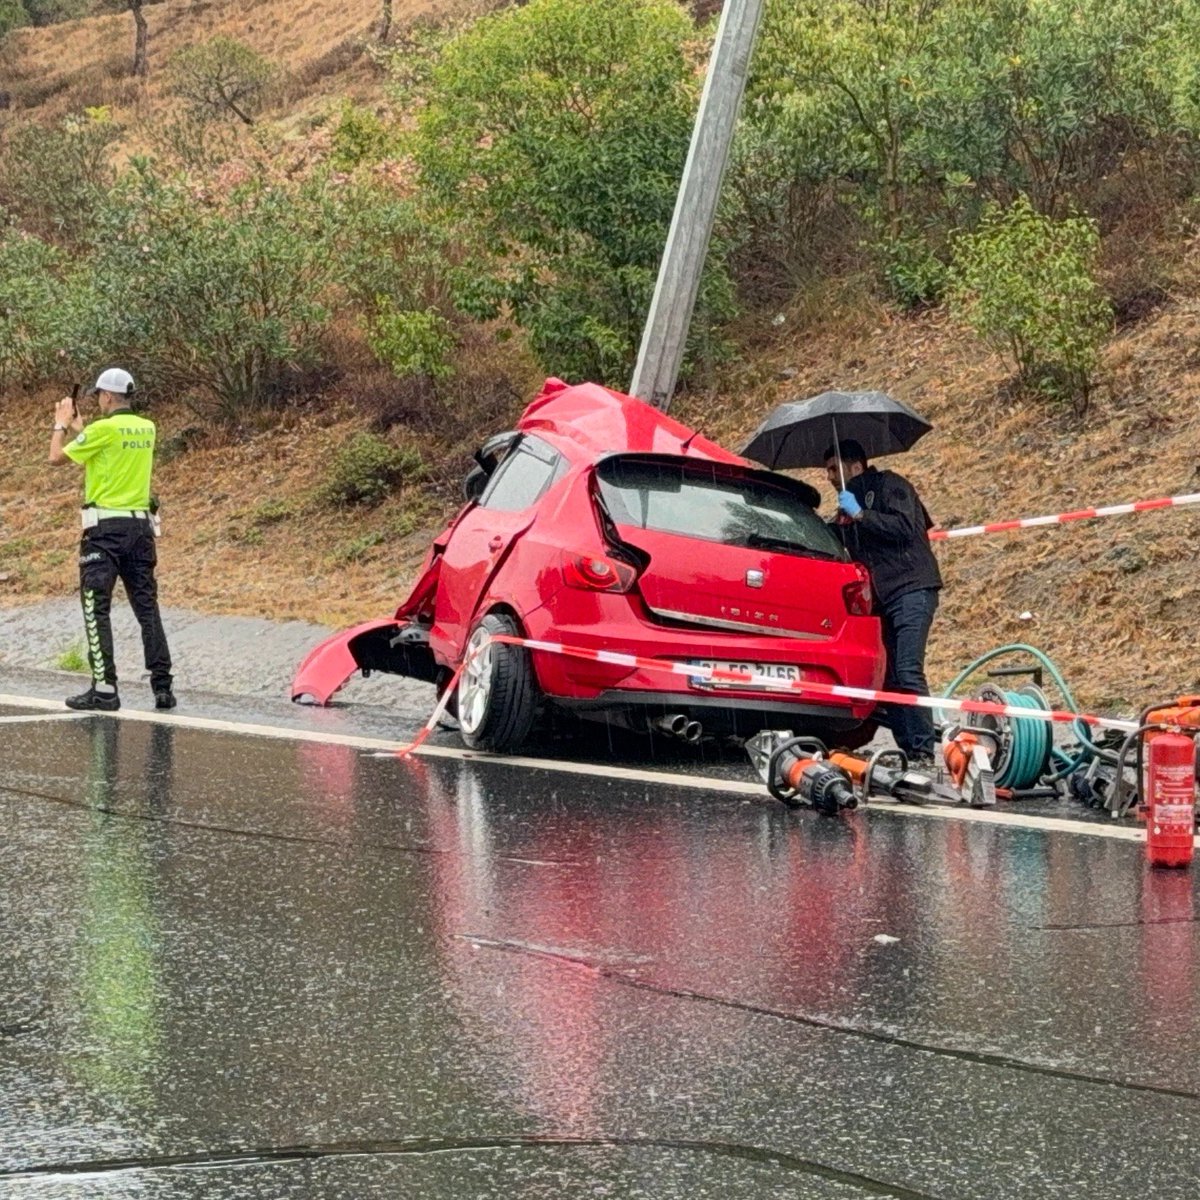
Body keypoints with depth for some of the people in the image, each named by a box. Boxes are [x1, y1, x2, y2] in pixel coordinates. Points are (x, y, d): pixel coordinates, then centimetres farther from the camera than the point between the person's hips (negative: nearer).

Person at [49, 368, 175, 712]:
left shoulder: (104, 429, -13)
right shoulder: (146, 429, 8)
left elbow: (57, 457, -5)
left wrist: (61, 425, 12)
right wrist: (79, 427, 29)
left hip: (105, 527, -6)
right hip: (140, 526, 6)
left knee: (97, 609, -2)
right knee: (147, 607, 9)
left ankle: (104, 688, -8)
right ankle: (163, 686, 7)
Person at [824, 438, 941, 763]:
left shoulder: (889, 485, -1)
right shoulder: (851, 503, 23)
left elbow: (905, 528, -16)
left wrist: (860, 515, -15)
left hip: (911, 590, -9)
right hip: (882, 596, 9)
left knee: (907, 672, -18)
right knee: (890, 677, 0)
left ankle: (923, 751, -20)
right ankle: (906, 748, -1)